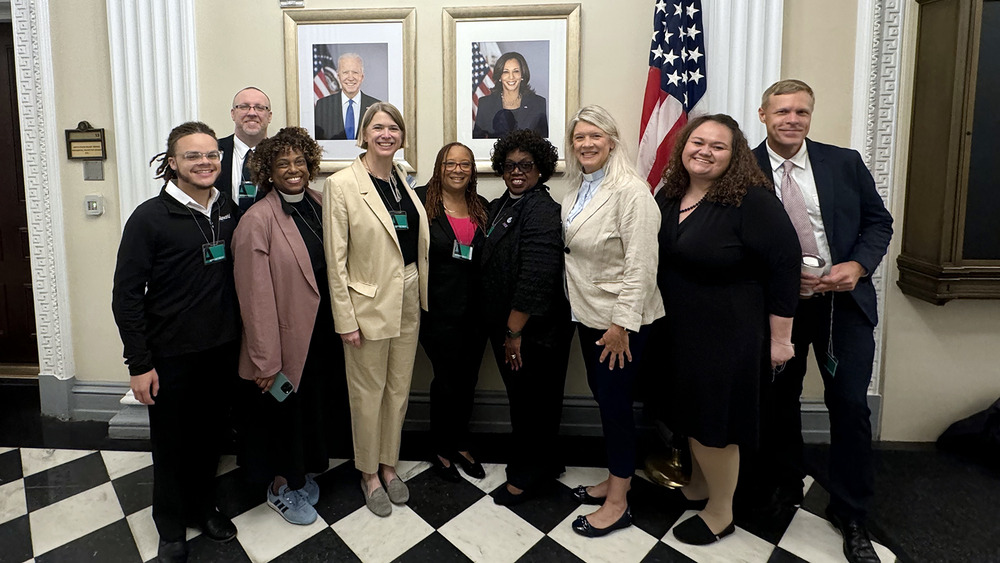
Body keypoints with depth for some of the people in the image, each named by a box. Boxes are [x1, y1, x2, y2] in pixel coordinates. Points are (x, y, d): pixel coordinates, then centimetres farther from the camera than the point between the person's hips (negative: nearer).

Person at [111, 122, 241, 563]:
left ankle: (203, 509, 40)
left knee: (209, 436, 18)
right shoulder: (150, 217, -12)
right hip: (172, 356, -4)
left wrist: (239, 336, 8)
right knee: (171, 444, 12)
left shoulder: (229, 210, 2)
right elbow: (126, 295, -11)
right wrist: (139, 364, -12)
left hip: (221, 350, 4)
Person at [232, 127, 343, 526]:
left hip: (321, 331, 6)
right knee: (284, 411, 12)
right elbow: (255, 296, -17)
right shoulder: (258, 221, -17)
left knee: (315, 404, 20)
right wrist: (265, 360, -16)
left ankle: (302, 473, 44)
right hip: (286, 336, -6)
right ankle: (281, 488, 36)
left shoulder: (318, 204, 2)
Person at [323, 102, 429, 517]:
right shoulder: (342, 185, -11)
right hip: (368, 304, -5)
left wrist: (422, 295, 9)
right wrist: (345, 319, -13)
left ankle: (389, 464, 35)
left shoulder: (404, 180, 6)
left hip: (408, 301, 6)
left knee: (399, 388, 16)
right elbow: (335, 259, -12)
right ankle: (368, 473, 28)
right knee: (369, 392, 8)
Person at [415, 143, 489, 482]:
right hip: (439, 310, -4)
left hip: (475, 310, 5)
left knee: (467, 380, 14)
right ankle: (441, 451, 25)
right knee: (447, 380, 4)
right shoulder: (421, 201, -4)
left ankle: (461, 445, 33)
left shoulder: (482, 207, 9)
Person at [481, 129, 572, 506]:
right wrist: (504, 330, 12)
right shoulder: (499, 207, 11)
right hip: (504, 326, 9)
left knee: (533, 400, 6)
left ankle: (530, 474, 25)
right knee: (520, 396, 19)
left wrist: (515, 332, -20)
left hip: (533, 330, -9)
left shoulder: (542, 211, -17)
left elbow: (537, 276, -24)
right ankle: (540, 464, 38)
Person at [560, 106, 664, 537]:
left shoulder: (630, 191, -17)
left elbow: (640, 265, -21)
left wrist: (622, 324, -21)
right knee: (602, 396, 17)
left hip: (619, 320, -8)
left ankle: (618, 503, 18)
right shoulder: (577, 189, 8)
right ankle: (614, 480, 34)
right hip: (588, 313, 8)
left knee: (615, 402, 2)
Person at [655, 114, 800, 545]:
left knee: (714, 418, 5)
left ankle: (720, 512, 28)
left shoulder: (750, 200, -18)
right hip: (678, 330, 7)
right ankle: (698, 485, 43)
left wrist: (780, 336, -15)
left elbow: (785, 264, -17)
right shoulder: (669, 196, 3)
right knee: (691, 411, 19)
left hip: (729, 333, -6)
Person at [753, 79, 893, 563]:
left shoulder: (845, 162, 1)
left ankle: (850, 514, 23)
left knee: (851, 405, 4)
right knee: (778, 401, 12)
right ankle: (786, 486, 36)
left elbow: (878, 220, 6)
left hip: (844, 302, 1)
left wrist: (858, 265, -12)